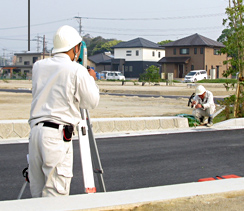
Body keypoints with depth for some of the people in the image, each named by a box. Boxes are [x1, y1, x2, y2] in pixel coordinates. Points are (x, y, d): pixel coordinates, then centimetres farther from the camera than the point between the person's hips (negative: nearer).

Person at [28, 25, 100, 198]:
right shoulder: (77, 71, -6)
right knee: (55, 194, -3)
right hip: (57, 133, -6)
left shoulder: (38, 67, 11)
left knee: (37, 193, 13)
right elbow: (92, 102, 0)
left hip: (35, 130, 6)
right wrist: (91, 80, 18)